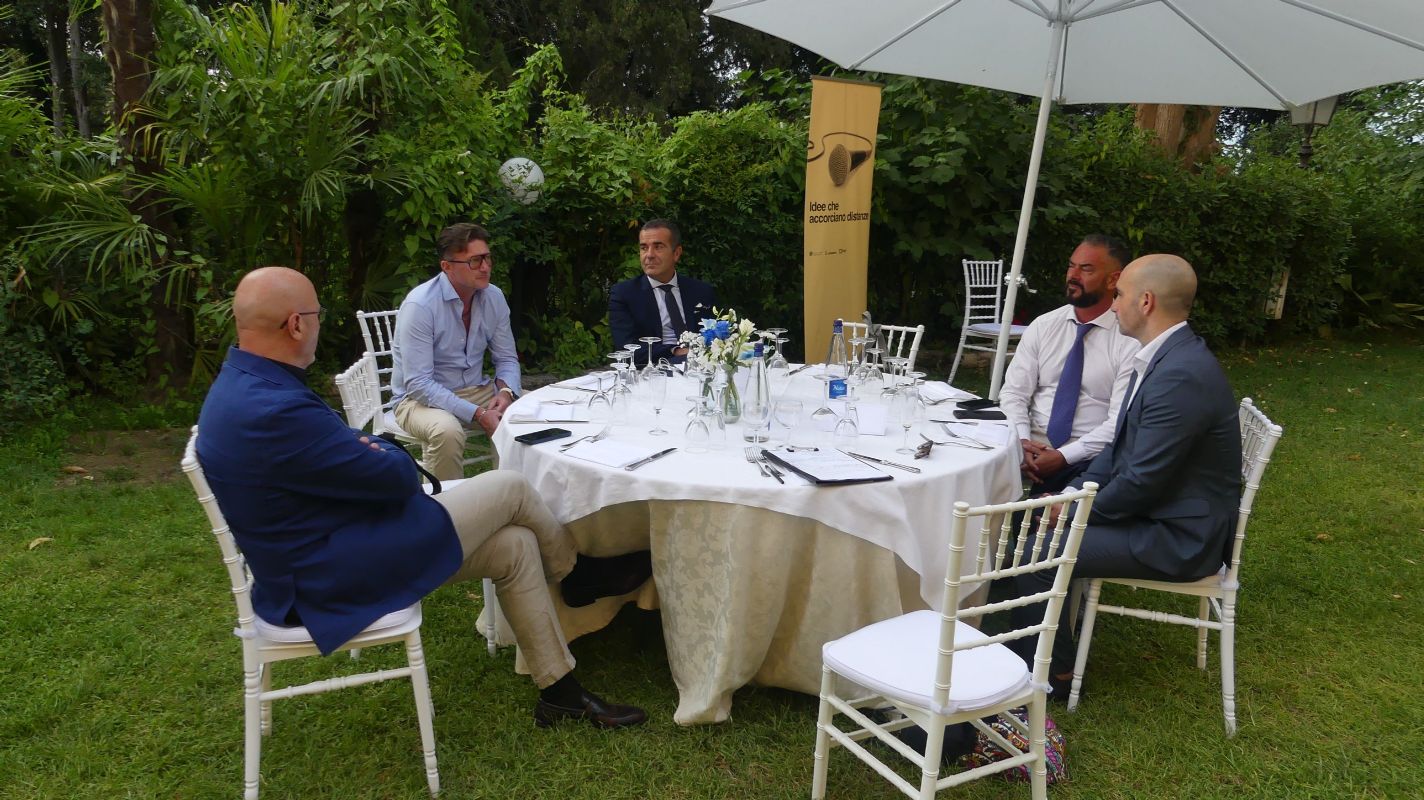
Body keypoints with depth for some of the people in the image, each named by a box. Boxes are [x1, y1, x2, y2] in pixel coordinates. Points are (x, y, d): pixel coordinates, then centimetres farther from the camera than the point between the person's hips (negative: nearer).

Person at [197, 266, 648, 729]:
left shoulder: (242, 384, 5)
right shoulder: (274, 411, -30)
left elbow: (344, 450, 12)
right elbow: (397, 478, -22)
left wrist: (369, 448, -7)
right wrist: (387, 453, -1)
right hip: (330, 576, -10)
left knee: (515, 545, 8)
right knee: (509, 489, -6)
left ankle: (560, 692, 20)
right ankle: (573, 569, 26)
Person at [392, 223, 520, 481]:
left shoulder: (494, 297, -2)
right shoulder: (420, 305, -21)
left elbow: (506, 358, 7)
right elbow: (418, 384, -24)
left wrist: (505, 391, -16)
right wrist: (478, 414, -29)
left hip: (476, 390, 6)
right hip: (421, 398, -6)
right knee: (447, 430, -36)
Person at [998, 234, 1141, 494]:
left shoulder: (1131, 341, -4)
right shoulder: (1042, 326, 8)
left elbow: (1121, 421, -10)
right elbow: (1013, 392, 5)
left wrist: (1063, 457, -18)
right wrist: (1021, 441, -13)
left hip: (1086, 461, -3)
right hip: (1030, 451, 3)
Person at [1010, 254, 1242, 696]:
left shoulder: (1180, 376, -27)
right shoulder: (1165, 356, 6)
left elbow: (1142, 481, -25)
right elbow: (1122, 445, 12)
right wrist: (1073, 493, 2)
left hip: (1177, 537, -10)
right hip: (1156, 510, 10)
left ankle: (1052, 674, 7)